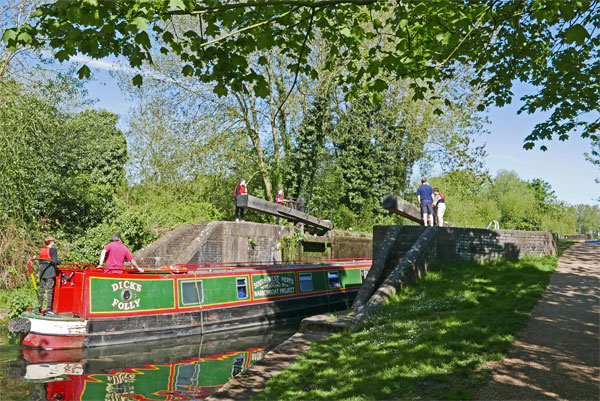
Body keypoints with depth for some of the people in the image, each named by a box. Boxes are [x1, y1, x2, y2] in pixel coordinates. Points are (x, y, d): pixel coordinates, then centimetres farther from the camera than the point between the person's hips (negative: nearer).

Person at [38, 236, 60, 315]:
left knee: (42, 290, 11)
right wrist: (59, 262, 5)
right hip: (50, 273, -6)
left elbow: (40, 262, 16)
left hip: (42, 272, 6)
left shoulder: (42, 250, 12)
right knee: (50, 290, -2)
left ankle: (40, 307, 15)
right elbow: (55, 261, -15)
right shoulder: (53, 250, -7)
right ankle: (48, 309, -2)